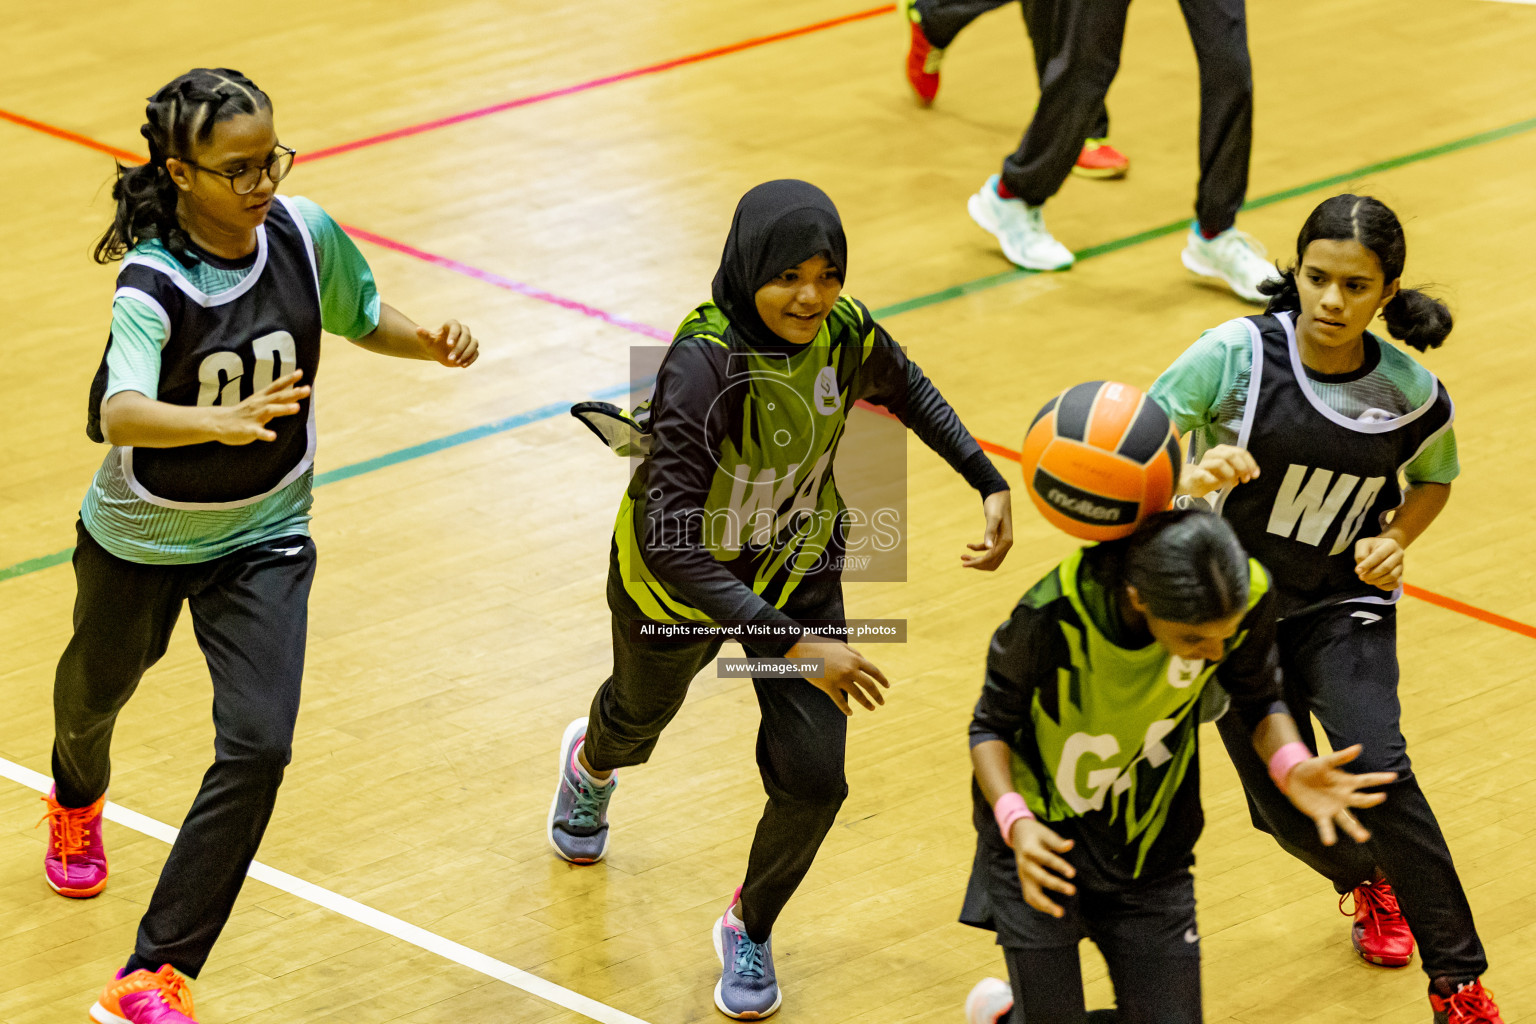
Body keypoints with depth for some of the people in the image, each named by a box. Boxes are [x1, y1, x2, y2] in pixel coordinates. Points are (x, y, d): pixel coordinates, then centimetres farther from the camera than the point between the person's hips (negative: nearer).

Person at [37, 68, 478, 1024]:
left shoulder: (304, 234, -17)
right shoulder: (152, 284, -30)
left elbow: (362, 317, 5)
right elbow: (121, 414, -48)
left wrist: (431, 340, -16)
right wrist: (218, 421, -67)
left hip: (263, 540, 2)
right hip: (142, 540, -2)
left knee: (259, 745, -17)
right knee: (97, 691, 27)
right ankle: (78, 804, 66)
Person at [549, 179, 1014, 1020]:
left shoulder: (845, 333, -23)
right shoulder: (704, 365, -40)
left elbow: (907, 391, 4)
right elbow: (671, 536, -45)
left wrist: (989, 482, -5)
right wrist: (791, 644, -50)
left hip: (797, 572, 3)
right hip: (680, 581, -3)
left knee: (812, 778, -7)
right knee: (639, 716, 28)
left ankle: (751, 929, 25)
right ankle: (592, 761, 69)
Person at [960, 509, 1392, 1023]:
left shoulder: (1247, 595, -22)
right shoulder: (1052, 616, -30)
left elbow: (1257, 701, -2)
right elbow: (992, 725, -13)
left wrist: (1291, 767, -23)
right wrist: (1016, 822, -31)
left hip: (1150, 853, 3)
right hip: (1039, 843, -3)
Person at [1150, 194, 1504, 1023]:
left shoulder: (1412, 395, -11)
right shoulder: (1239, 354, -19)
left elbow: (1435, 478, 11)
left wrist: (1398, 539, -8)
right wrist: (1189, 478, -39)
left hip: (1344, 609, 0)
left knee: (1377, 774, -24)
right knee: (1288, 813, 2)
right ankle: (1370, 883, 42)